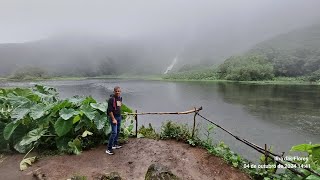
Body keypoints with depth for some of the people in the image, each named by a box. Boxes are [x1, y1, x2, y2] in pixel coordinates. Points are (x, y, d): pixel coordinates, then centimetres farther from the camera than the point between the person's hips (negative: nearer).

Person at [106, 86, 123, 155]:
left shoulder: (120, 98, 8)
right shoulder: (111, 99, -16)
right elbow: (110, 110, -19)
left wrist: (119, 115, 18)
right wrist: (113, 119, -21)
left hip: (119, 116, 8)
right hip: (113, 117, -8)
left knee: (118, 131, 15)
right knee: (114, 132, -11)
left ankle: (115, 144, 30)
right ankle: (109, 149, -3)